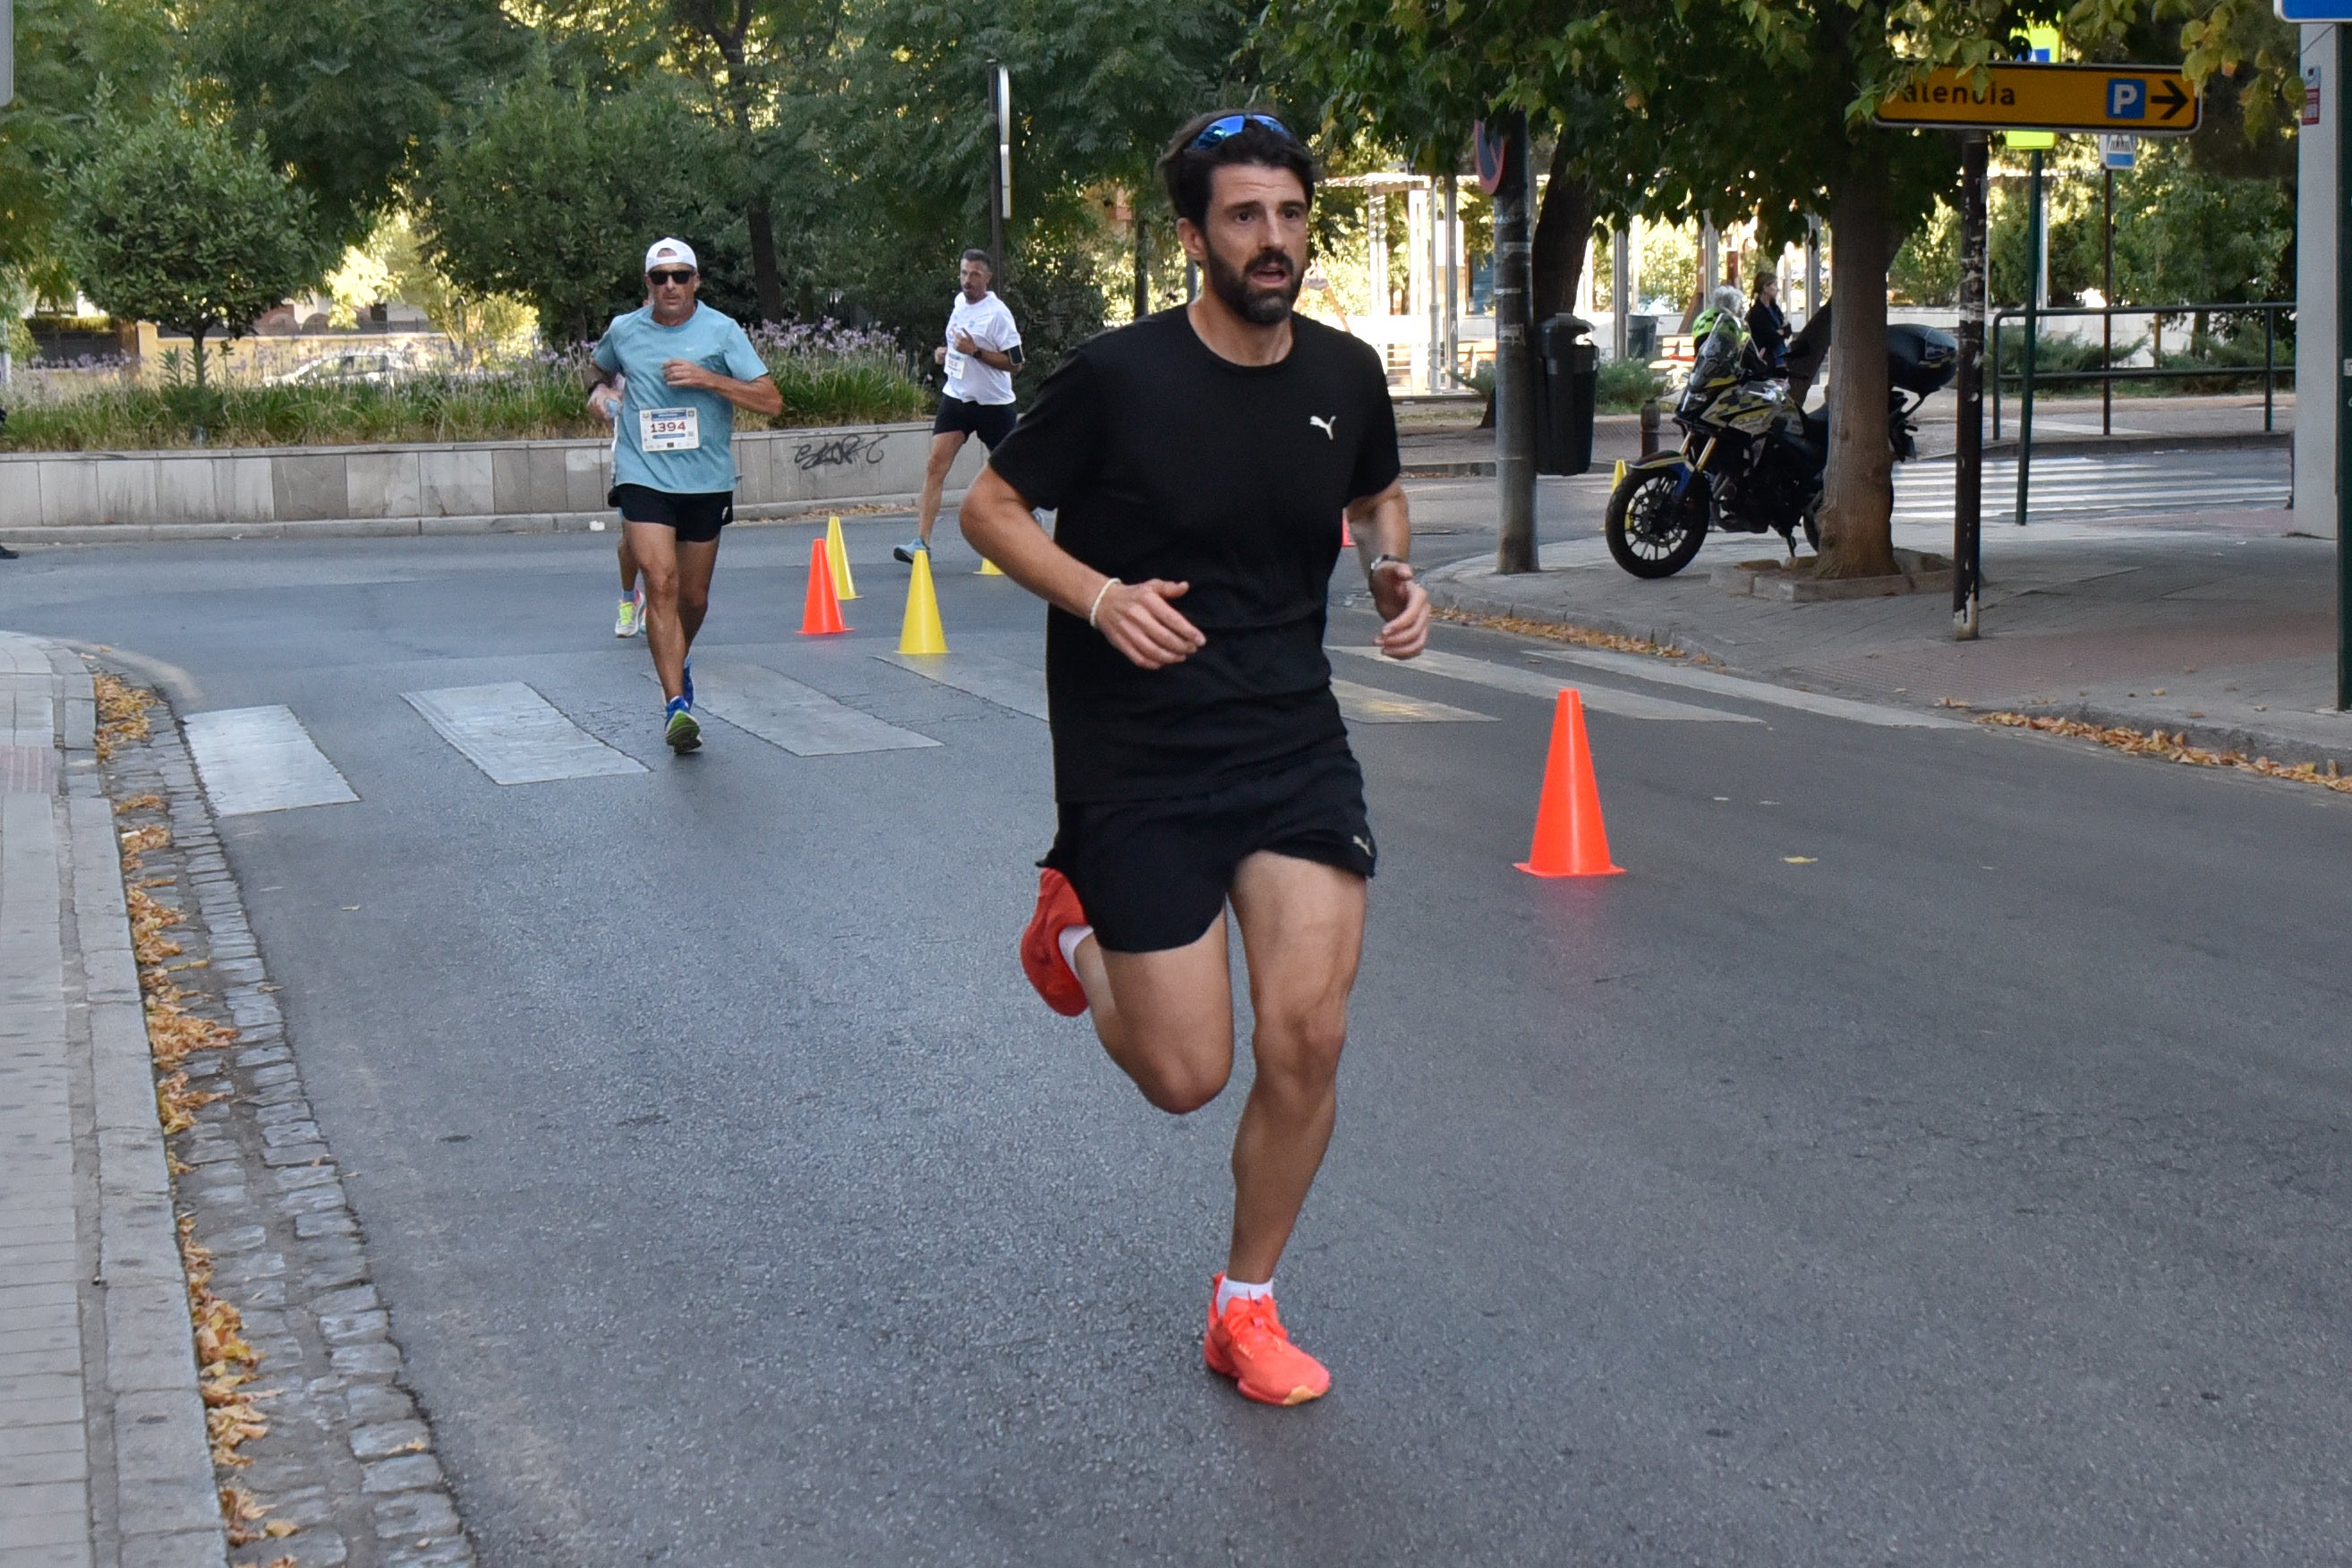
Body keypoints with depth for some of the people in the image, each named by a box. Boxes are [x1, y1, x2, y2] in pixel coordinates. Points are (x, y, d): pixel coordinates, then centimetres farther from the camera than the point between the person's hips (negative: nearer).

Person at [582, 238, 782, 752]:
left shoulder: (720, 331, -3)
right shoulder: (623, 330, 5)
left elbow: (771, 400, -11)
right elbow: (598, 368, 29)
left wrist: (706, 379, -18)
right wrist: (599, 390, 10)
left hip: (707, 481, 1)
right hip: (643, 478, 0)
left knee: (693, 595, 11)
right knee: (661, 582, -18)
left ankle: (678, 661, 44)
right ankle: (676, 705, -21)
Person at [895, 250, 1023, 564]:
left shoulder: (998, 313, -15)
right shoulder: (959, 302, 7)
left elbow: (1015, 362, -17)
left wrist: (975, 351, -25)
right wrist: (947, 351, 5)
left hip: (993, 402, -5)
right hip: (955, 396, 5)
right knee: (936, 464, -10)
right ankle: (921, 541, -15)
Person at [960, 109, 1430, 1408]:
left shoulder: (1346, 376, 1)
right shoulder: (1118, 376, -12)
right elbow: (989, 507, -3)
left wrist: (1394, 574, 1)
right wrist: (1100, 597, -20)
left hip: (1293, 741, 4)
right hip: (1138, 760, -3)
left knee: (1308, 1037, -7)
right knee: (1187, 1076, -1)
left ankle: (1245, 1310, 16)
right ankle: (1077, 921, 33)